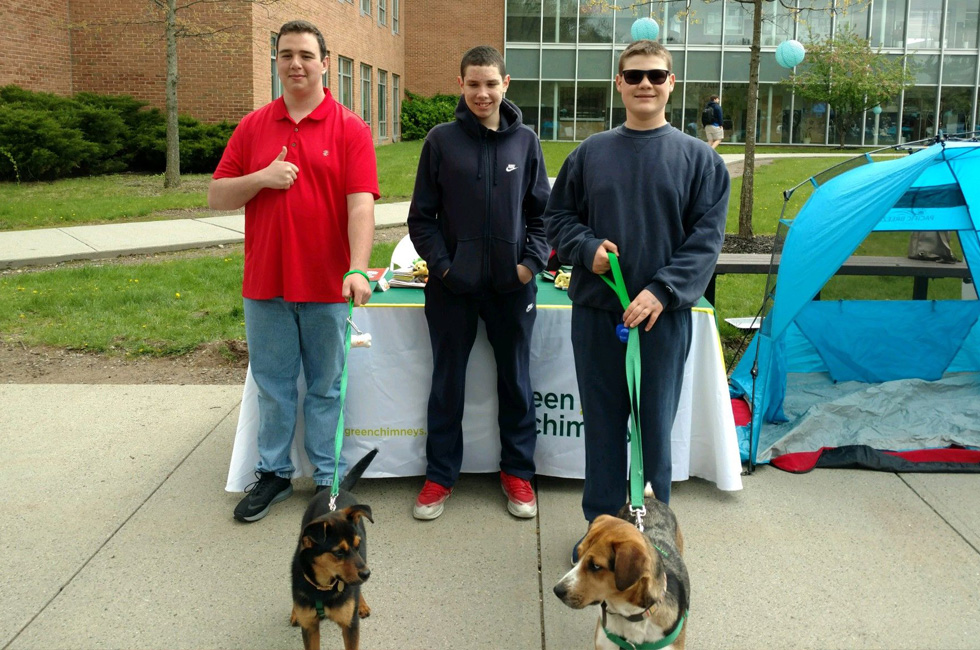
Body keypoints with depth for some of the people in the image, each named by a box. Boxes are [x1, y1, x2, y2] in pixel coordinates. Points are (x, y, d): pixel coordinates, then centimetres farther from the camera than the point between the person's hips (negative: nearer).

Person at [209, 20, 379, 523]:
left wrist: (357, 268, -26)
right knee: (272, 385, 14)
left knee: (325, 387, 10)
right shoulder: (252, 127, 7)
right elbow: (216, 197, 7)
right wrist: (261, 177, -12)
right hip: (265, 283, 3)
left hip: (326, 286, -3)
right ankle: (273, 473, 29)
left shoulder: (349, 130, -3)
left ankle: (328, 479, 23)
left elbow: (361, 204, -13)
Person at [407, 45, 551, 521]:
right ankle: (440, 475, 24)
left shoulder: (525, 141, 3)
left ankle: (517, 472, 27)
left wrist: (532, 261, -4)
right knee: (447, 382, 9)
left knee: (516, 379, 11)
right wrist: (441, 263, -9)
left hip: (512, 285, 1)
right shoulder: (442, 140, -1)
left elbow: (543, 211, 8)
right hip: (452, 285, -1)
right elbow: (422, 215, 2)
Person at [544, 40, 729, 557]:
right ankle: (601, 523, 25)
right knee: (602, 421, 11)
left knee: (656, 423, 7)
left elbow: (707, 236, -3)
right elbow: (558, 217, 12)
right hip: (596, 308, 2)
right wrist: (588, 248, -9)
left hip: (664, 314, -2)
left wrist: (662, 290, -16)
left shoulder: (698, 158, 2)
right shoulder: (591, 153, 7)